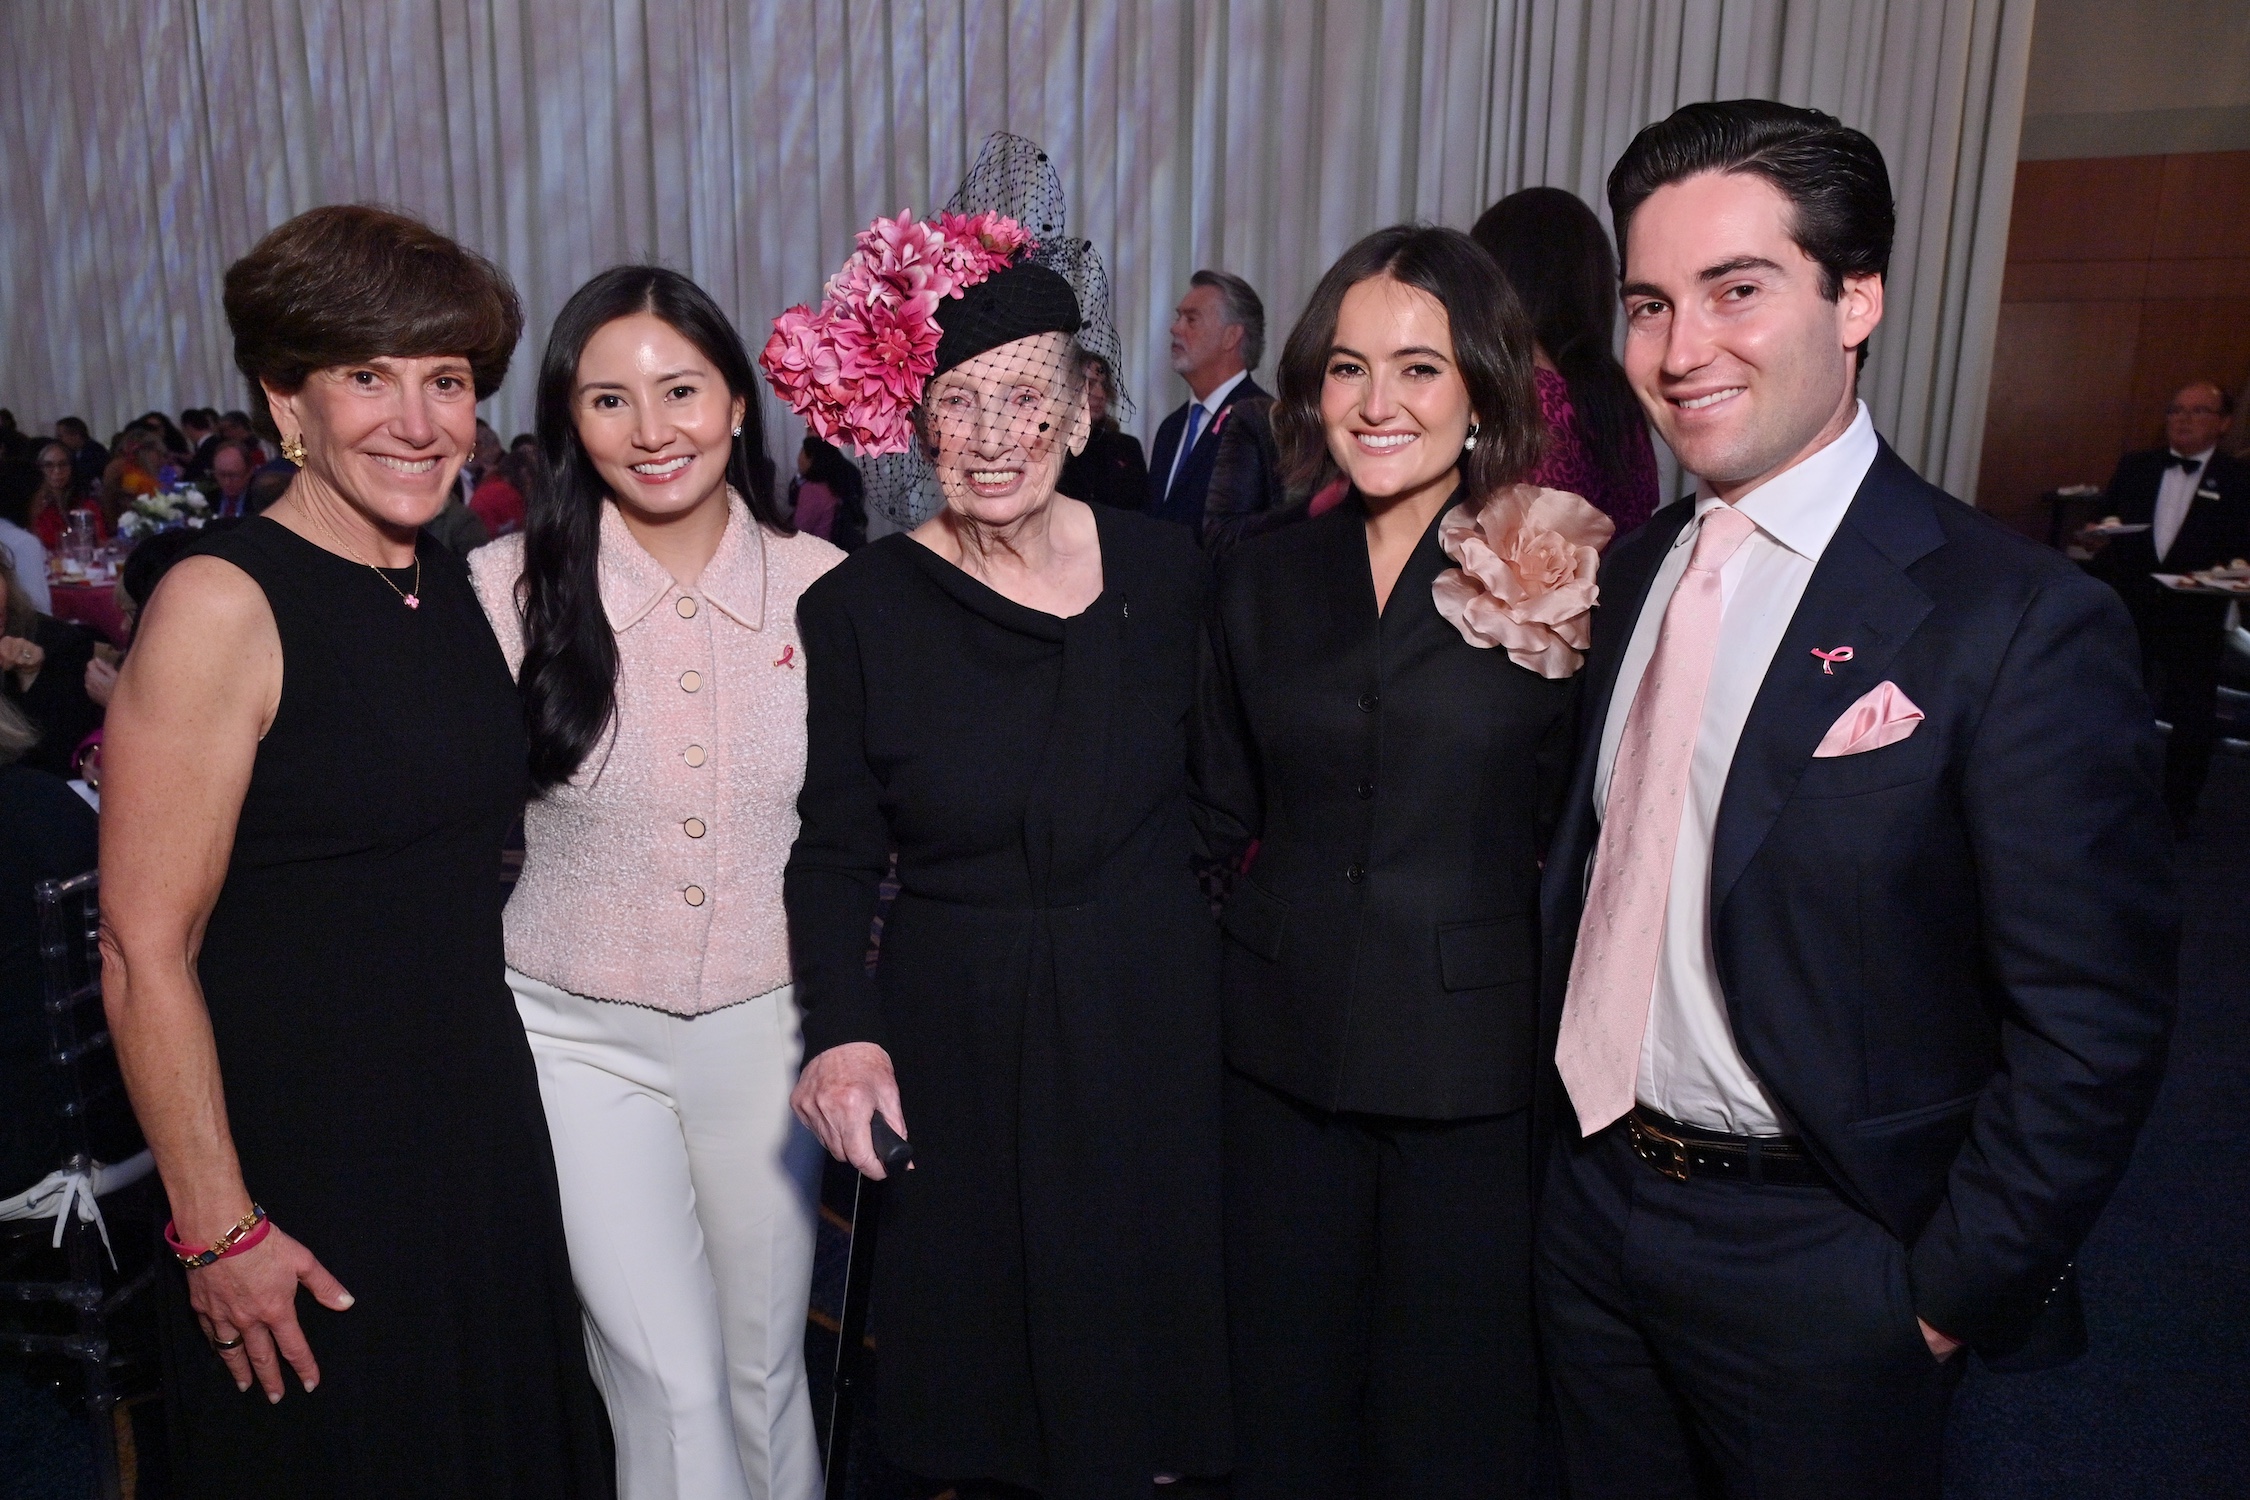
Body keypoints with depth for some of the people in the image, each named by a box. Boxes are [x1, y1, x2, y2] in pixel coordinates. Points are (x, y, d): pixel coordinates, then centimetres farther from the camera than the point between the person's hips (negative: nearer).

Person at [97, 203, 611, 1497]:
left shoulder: (462, 589, 5)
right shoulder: (225, 604, -16)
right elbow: (146, 954, -17)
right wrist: (219, 1231, -14)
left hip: (484, 1135, 6)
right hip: (303, 1171, -6)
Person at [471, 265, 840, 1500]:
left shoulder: (820, 584, -5)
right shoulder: (509, 587, -10)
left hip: (765, 1027, 2)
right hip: (580, 1032, -1)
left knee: (764, 1366, 16)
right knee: (670, 1380, -1)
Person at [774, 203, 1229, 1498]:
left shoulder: (1168, 575, -2)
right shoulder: (858, 608, -4)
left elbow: (1220, 798, 6)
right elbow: (835, 855, -2)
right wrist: (841, 1027, -15)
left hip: (1151, 1022, 1)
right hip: (953, 1039, 0)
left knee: (1145, 1345, 12)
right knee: (977, 1372, 11)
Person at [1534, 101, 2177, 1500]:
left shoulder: (2020, 621, -18)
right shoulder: (1633, 571, 1)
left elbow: (2092, 1025, -15)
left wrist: (1954, 1293, -11)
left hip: (1816, 1263, -5)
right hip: (1592, 1201, 6)